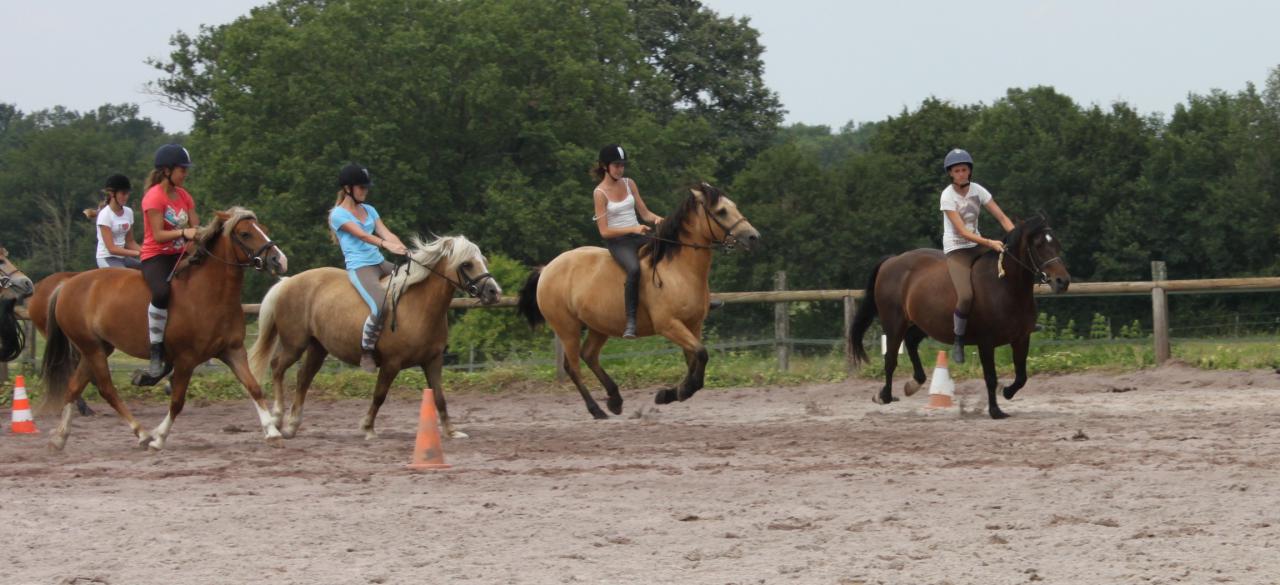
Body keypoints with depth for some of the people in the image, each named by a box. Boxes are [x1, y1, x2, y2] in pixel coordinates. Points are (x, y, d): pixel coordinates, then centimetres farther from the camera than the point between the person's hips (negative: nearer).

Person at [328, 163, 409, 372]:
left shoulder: (369, 210, 17)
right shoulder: (338, 214, -4)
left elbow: (386, 233, 5)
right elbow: (362, 235, -20)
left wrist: (406, 251, -14)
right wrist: (386, 244, -36)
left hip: (380, 263, 8)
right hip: (359, 267, -8)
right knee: (381, 306, -31)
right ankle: (366, 353, -16)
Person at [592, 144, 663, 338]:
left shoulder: (629, 184, 9)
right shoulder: (600, 193, -8)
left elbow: (645, 213, 12)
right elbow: (604, 231, -11)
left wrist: (656, 218, -11)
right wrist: (632, 229, -22)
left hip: (638, 236, 6)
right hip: (618, 242, -6)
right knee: (634, 269, -36)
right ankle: (631, 321, -38)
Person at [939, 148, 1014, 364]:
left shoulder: (977, 190, -1)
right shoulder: (948, 196, -14)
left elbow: (1002, 218, -3)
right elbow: (962, 232, -21)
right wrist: (990, 243, -32)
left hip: (977, 245, 6)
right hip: (956, 250, -6)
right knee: (966, 296, -28)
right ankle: (958, 341, -8)